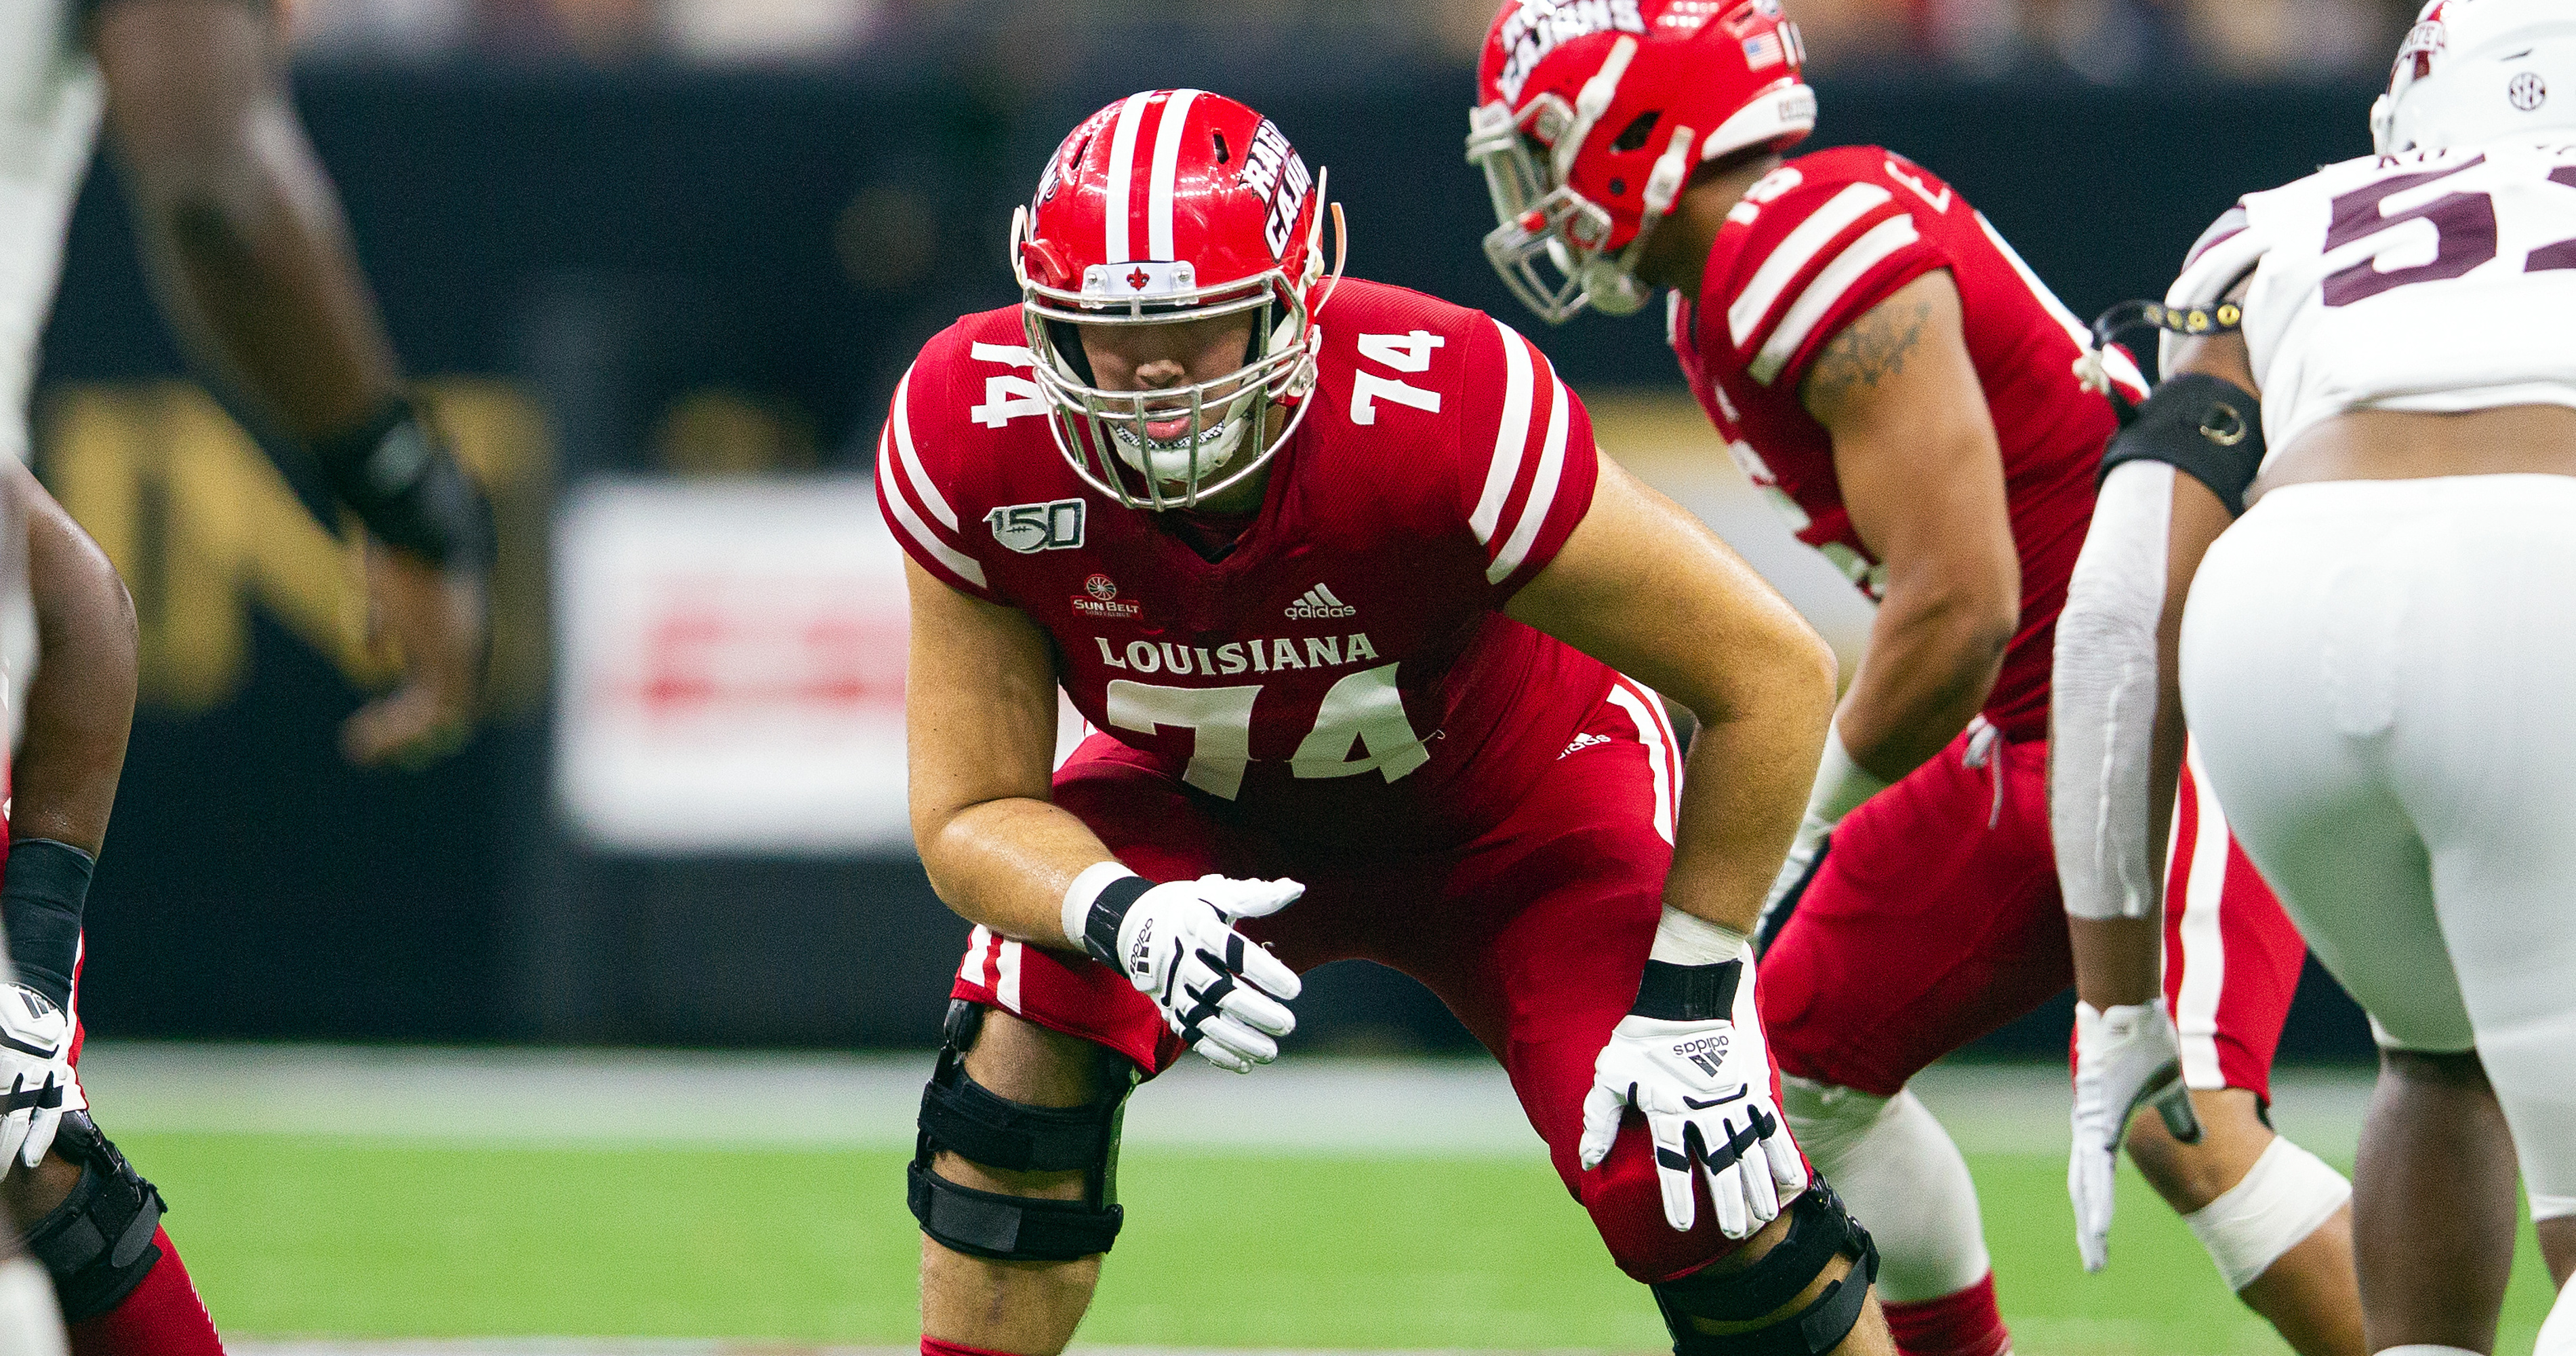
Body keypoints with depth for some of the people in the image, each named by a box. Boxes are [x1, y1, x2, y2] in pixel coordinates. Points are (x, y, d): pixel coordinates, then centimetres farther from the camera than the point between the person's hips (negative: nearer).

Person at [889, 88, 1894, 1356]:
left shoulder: (1445, 420, -41)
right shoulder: (974, 448, -30)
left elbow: (1772, 676, -30)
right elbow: (971, 812, -20)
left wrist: (1687, 993, -23)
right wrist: (1128, 918, -42)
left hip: (1516, 798, -2)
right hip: (1209, 808, 2)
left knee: (1703, 1199, -16)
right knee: (1024, 1055, -23)